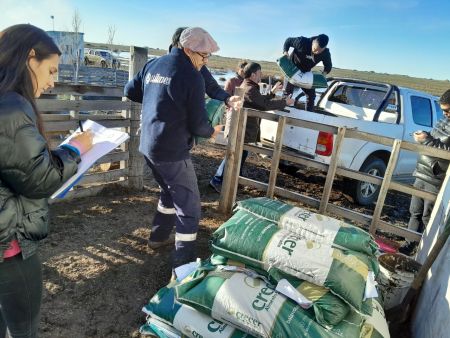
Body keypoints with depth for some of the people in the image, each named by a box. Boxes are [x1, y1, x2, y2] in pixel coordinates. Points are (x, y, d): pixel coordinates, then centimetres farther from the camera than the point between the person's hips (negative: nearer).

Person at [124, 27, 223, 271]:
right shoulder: (192, 77, -16)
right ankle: (182, 266, 6)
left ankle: (158, 237, 43)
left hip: (148, 146, 8)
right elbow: (198, 125, -14)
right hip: (172, 152, -8)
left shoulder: (153, 65, 6)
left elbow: (130, 91, 16)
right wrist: (212, 131, 6)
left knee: (170, 192, 29)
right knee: (189, 206, 2)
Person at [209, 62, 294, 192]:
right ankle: (217, 180, 2)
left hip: (243, 129, 11)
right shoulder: (250, 89, -20)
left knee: (240, 155, 19)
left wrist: (272, 92, 20)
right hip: (242, 130, -11)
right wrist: (285, 102, -15)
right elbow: (265, 104, -25)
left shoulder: (247, 86, 15)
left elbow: (261, 101, 24)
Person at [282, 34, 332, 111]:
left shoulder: (325, 53, -21)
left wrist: (324, 73, -25)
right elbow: (288, 40, -13)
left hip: (306, 73, 3)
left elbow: (328, 65, -3)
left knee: (311, 95, 0)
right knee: (287, 92, -8)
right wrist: (285, 52, -31)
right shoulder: (302, 42, -30)